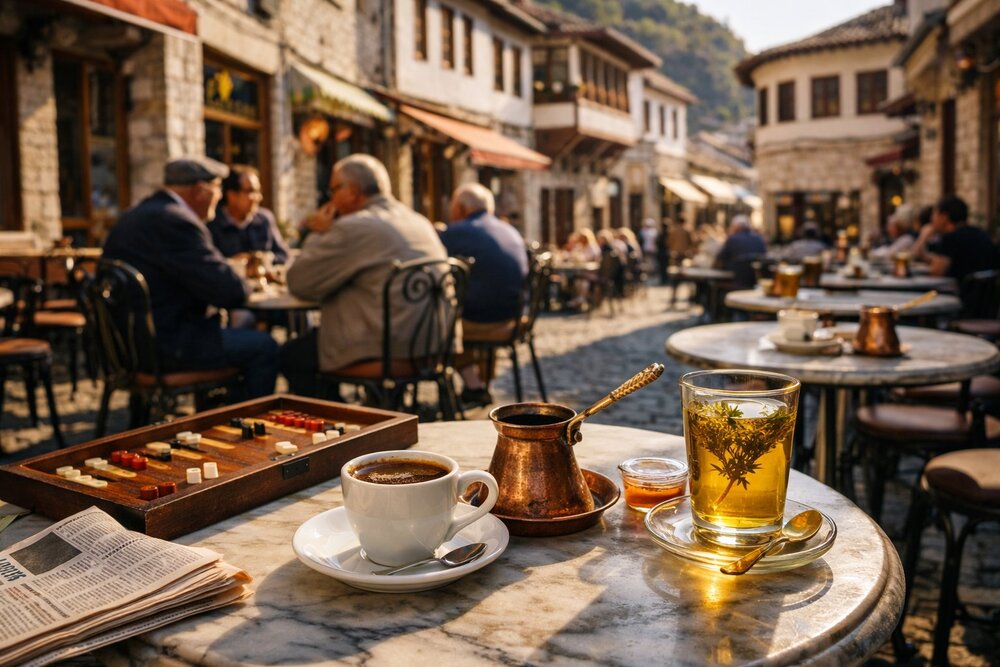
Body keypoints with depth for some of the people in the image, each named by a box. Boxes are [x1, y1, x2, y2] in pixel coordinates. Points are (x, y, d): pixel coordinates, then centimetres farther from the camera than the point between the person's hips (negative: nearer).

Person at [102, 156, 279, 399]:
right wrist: (245, 285, 0)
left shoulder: (135, 215, 10)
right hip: (165, 346, -10)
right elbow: (230, 292, -22)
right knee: (264, 347, -1)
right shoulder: (176, 222, -20)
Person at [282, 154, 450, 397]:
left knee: (290, 355, 10)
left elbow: (298, 283, -10)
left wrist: (318, 234, 3)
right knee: (311, 337, 27)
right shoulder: (422, 223, 12)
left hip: (380, 348, -9)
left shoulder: (353, 228, -15)